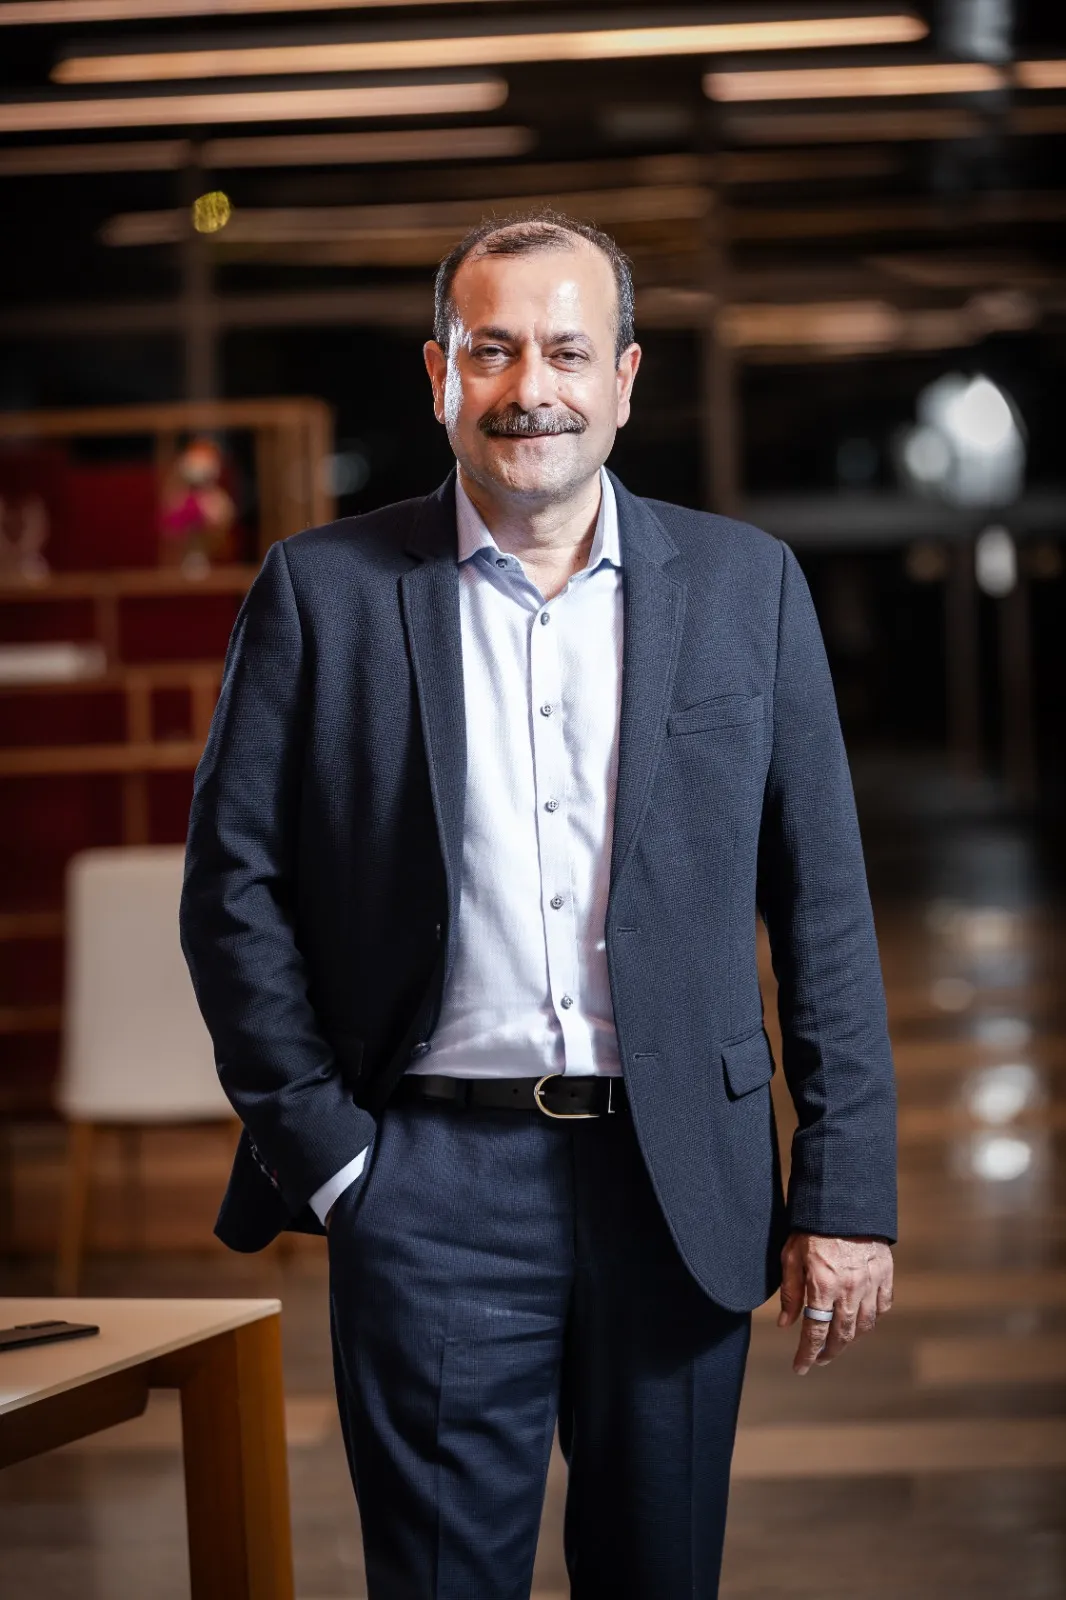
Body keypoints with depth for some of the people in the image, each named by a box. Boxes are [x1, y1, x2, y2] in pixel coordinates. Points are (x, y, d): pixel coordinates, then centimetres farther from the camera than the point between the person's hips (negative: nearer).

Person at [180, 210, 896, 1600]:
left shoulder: (744, 583, 6)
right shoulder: (325, 592, 2)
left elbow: (823, 901, 5)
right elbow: (234, 886, 3)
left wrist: (846, 1190, 0)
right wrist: (320, 1151, -4)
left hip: (680, 1180, 2)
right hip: (432, 1189, -1)